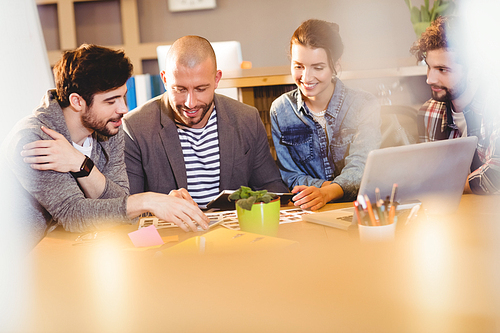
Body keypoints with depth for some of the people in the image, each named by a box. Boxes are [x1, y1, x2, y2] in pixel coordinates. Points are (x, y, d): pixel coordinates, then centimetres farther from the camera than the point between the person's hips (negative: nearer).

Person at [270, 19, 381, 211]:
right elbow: (289, 176, 3)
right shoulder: (280, 110, 2)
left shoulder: (365, 106, -5)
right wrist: (327, 185, -17)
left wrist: (326, 193, -38)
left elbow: (359, 168, -17)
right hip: (304, 216, 2)